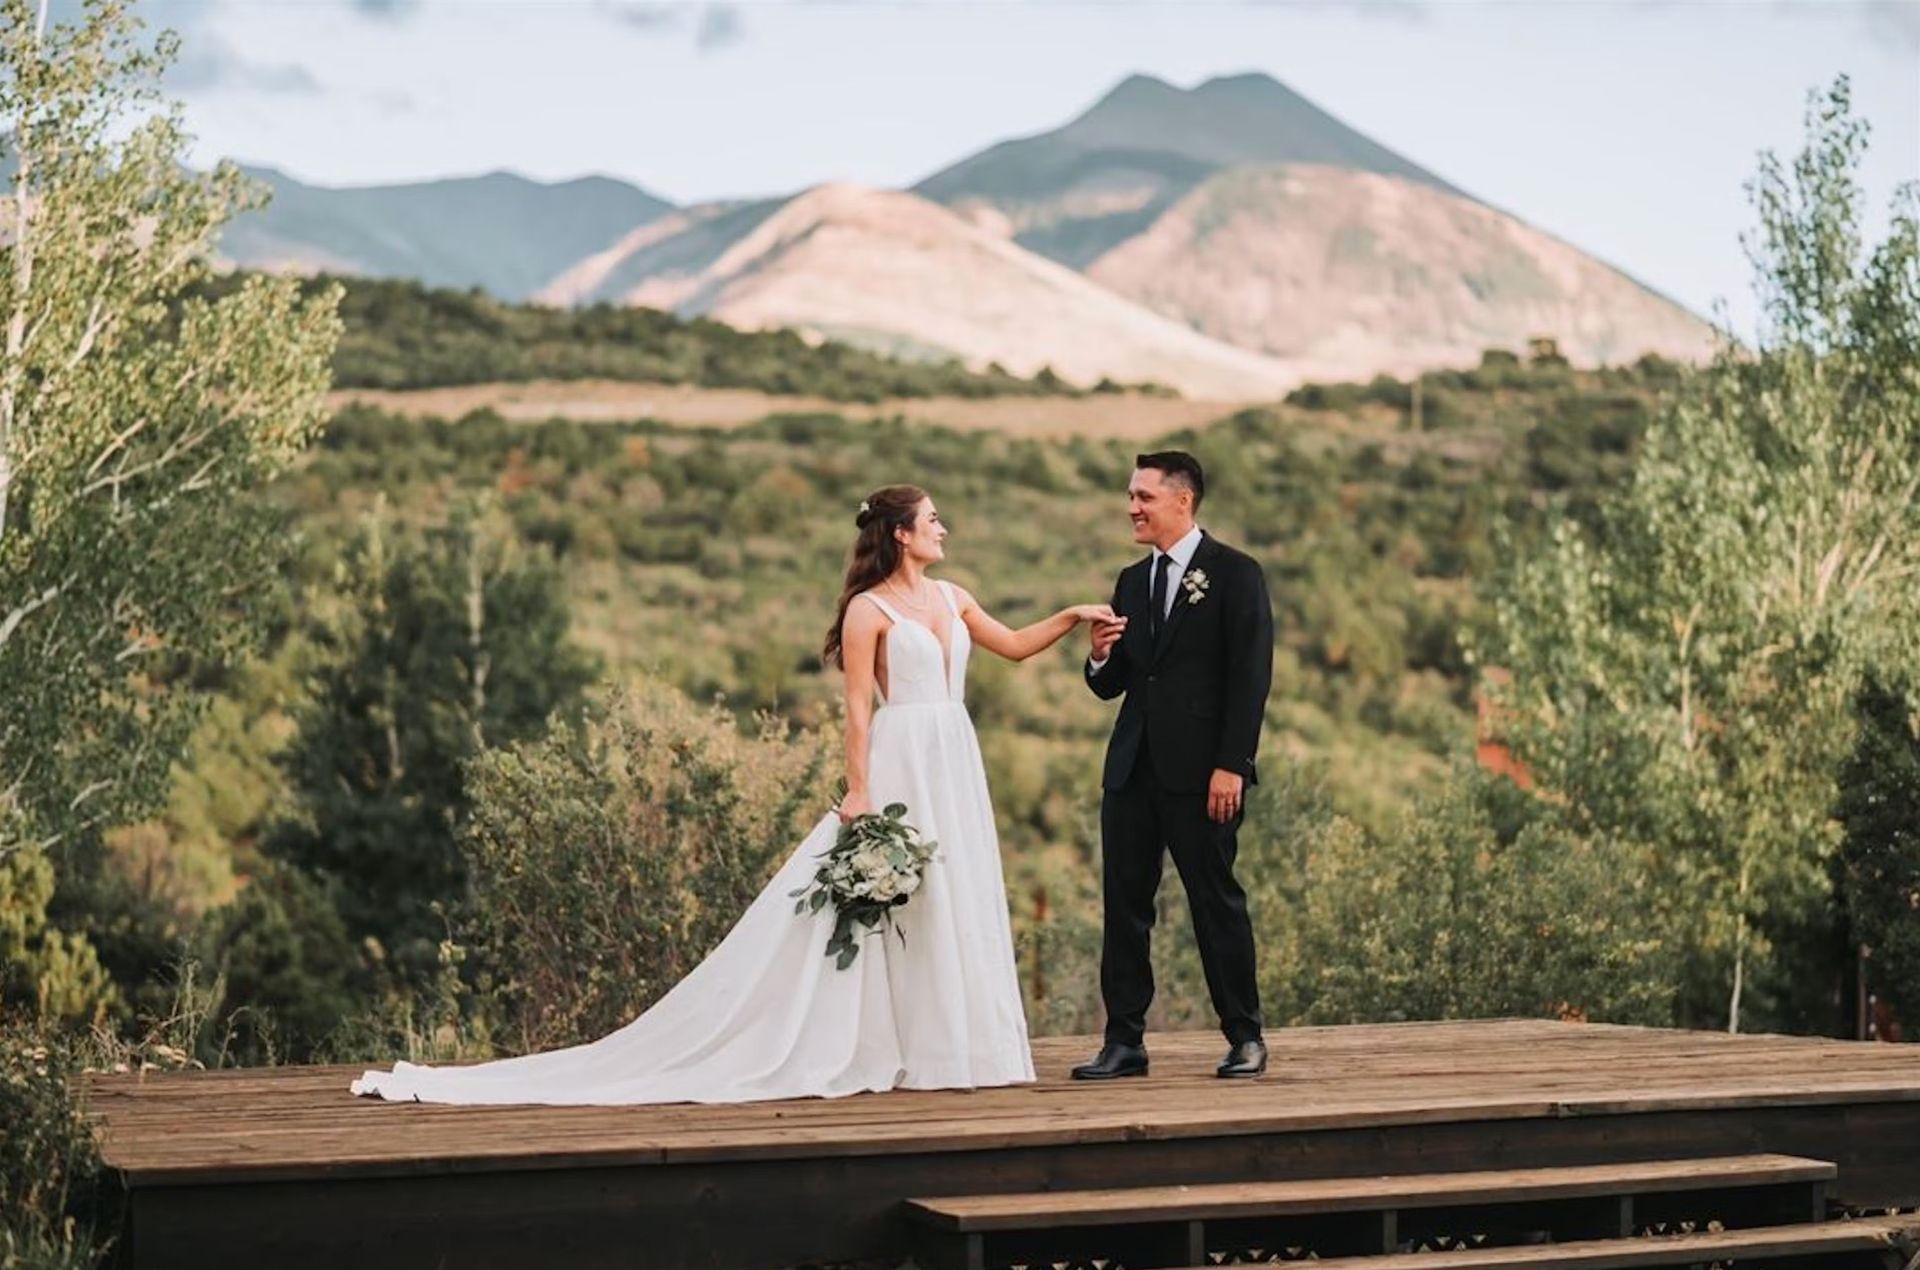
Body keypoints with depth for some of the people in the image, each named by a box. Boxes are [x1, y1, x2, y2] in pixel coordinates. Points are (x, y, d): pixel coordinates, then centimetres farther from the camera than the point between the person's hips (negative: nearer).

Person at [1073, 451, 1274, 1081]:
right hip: (1132, 769, 6)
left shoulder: (1235, 574, -3)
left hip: (1201, 770, -6)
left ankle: (1245, 1037, 11)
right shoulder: (1132, 581, 15)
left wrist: (1231, 766, -16)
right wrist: (1101, 656, -6)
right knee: (1123, 904, 5)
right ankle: (1124, 1040, 10)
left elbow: (1250, 679, -9)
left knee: (1217, 901, 0)